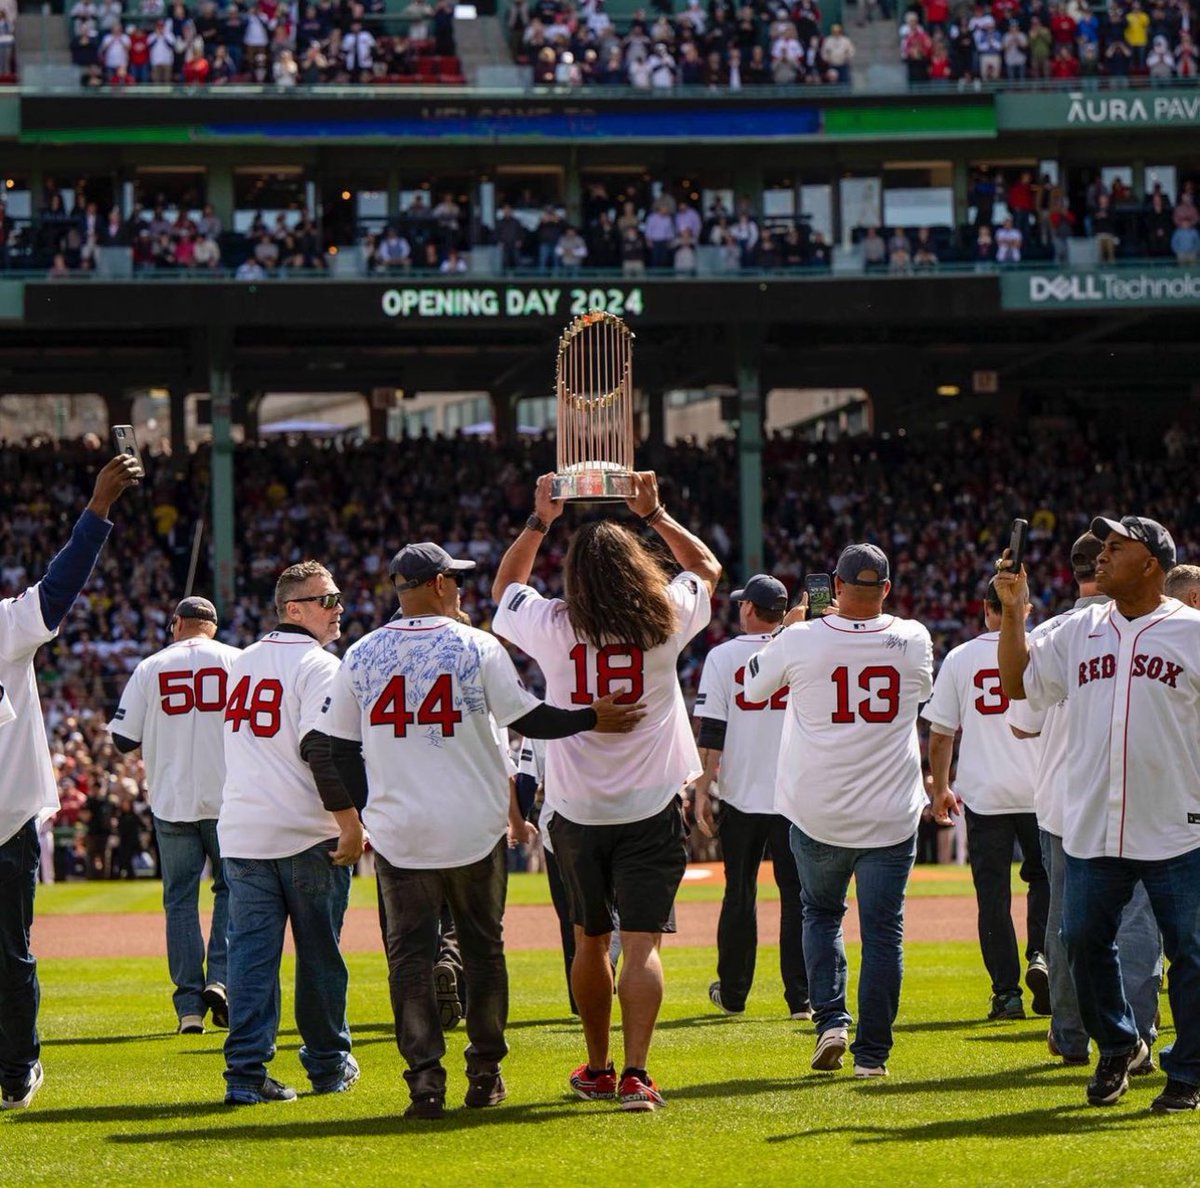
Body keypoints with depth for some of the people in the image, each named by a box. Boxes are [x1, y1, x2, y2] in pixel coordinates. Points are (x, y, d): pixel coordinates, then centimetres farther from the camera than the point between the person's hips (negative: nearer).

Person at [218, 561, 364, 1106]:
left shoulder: (242, 663, 14)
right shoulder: (318, 665, -10)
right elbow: (323, 749, -20)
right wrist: (351, 825, -19)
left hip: (241, 833, 6)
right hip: (308, 836, -5)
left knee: (251, 952, 1)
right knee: (319, 953, 8)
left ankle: (246, 1071, -7)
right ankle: (328, 1065, 17)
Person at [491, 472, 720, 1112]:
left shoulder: (552, 626, -7)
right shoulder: (664, 620, -7)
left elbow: (505, 587, 17)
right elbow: (708, 567, 16)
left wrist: (539, 519, 18)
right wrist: (654, 514, 21)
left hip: (578, 812, 1)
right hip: (651, 810, -1)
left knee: (590, 940, 17)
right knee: (642, 944, -6)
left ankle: (597, 1069, 27)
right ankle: (635, 1074, -19)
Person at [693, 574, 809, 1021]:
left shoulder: (724, 656, -2)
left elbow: (711, 732, -6)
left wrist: (703, 788, -2)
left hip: (740, 795, 0)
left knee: (739, 895, 11)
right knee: (796, 895, 2)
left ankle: (733, 993, 19)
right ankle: (800, 998, -3)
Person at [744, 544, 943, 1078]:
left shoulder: (802, 640, -10)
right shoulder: (913, 639, -4)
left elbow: (753, 684, 11)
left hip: (816, 813, 0)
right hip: (891, 814, 0)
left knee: (820, 912, 19)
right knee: (882, 929, 5)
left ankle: (831, 1019, 2)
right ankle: (872, 1051, 2)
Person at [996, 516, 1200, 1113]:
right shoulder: (1079, 632, 11)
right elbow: (1017, 683, 12)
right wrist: (1013, 611, 4)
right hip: (1090, 832, 4)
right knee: (1083, 941, 7)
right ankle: (1117, 1047, 28)